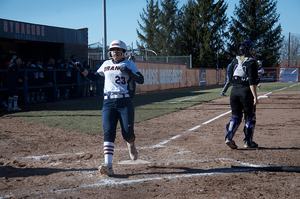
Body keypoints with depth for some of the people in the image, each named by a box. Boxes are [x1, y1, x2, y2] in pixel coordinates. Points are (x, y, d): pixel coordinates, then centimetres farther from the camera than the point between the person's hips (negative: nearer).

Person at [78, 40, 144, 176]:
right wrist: (82, 70, 7)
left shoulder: (129, 64, 5)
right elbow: (94, 77, 23)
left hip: (124, 102, -2)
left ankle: (131, 145, 36)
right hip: (108, 102, 2)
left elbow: (141, 80, -4)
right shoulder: (106, 64, 16)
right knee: (108, 132, -12)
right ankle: (108, 165, -21)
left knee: (127, 132, -3)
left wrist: (129, 72, -19)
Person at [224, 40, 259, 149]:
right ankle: (248, 142, 12)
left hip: (234, 91, 6)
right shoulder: (251, 63, -10)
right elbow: (252, 82, -17)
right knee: (250, 117, 8)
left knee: (235, 117, 13)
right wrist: (255, 97, -18)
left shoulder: (235, 61, 8)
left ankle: (228, 137, -4)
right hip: (246, 91, -5)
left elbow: (230, 77, 11)